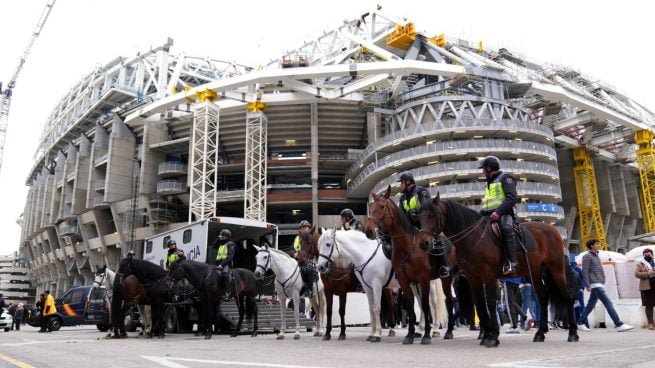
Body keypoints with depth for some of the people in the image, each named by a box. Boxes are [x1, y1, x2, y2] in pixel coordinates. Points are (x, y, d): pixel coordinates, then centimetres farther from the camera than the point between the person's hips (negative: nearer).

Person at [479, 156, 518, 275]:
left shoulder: (505, 178, 3)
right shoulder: (488, 183, 28)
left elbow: (512, 198, -12)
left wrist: (498, 212, -24)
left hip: (503, 214, -9)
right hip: (488, 216, 9)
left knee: (506, 229, -37)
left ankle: (511, 263, -45)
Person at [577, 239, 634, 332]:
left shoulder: (596, 256, 20)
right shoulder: (587, 256, -7)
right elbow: (584, 272, -13)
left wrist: (603, 283, 20)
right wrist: (588, 285, -18)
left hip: (600, 284, 9)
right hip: (595, 285, -9)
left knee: (591, 304, 9)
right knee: (608, 303, -12)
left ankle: (581, 323, 14)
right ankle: (619, 325, -13)